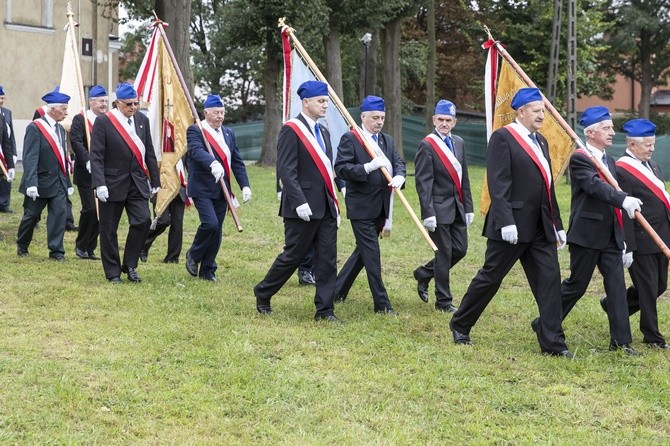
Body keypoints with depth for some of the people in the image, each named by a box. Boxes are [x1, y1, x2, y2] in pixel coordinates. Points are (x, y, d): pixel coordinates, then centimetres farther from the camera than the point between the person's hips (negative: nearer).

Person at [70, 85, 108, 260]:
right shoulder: (80, 120, -4)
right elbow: (76, 141, -16)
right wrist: (88, 162, -29)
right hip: (86, 174, -5)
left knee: (100, 211, 4)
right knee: (90, 209, -11)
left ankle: (90, 249, 14)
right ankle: (80, 245, 7)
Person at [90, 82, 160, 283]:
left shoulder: (142, 120, 8)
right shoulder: (103, 121, -7)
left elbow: (149, 153, 14)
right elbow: (96, 156, -11)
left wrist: (155, 180, 13)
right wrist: (99, 184, -19)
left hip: (137, 183, 4)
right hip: (113, 184, -4)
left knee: (143, 221, -10)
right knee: (109, 229, 4)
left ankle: (130, 264, 7)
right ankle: (113, 272, 15)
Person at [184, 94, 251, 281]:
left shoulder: (229, 133, 14)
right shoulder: (195, 131, -7)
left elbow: (237, 162, 13)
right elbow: (197, 151, -27)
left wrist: (245, 185, 1)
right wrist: (213, 164, -46)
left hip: (221, 190, 6)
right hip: (202, 189, -6)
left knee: (217, 231, 6)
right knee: (210, 223, -20)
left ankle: (207, 270, 17)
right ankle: (193, 255, 6)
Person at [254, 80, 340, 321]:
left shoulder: (323, 132, 16)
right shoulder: (291, 130, -10)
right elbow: (286, 170, -16)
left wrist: (335, 203, 15)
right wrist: (299, 202, -23)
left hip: (326, 208, 7)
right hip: (303, 208, -7)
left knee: (328, 260, 4)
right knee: (293, 256, 1)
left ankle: (325, 310, 8)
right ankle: (263, 294, 21)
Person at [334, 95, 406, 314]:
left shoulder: (387, 140, 14)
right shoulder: (350, 139, -7)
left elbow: (398, 162, 7)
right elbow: (340, 168, -15)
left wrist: (399, 176, -16)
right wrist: (368, 167, -26)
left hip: (380, 206, 7)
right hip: (361, 206, -7)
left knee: (364, 250, 15)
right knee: (372, 253, -6)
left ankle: (338, 290, 29)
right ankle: (381, 303, -4)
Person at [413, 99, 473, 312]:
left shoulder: (459, 143, 11)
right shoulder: (427, 145, -10)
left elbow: (464, 177, 15)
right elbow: (423, 182, -14)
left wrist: (468, 207, 12)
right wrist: (428, 213, -19)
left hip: (457, 207, 7)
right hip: (439, 207, -7)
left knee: (460, 249, 9)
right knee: (444, 253, -2)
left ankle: (424, 273, 30)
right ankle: (443, 301, 10)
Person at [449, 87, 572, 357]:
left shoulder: (540, 141, 17)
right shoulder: (503, 138, -8)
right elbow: (498, 183, -16)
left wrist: (557, 224, 17)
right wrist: (506, 221, -23)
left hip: (541, 228, 7)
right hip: (512, 226, -7)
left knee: (550, 280, 0)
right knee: (490, 277, 4)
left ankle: (552, 342, 2)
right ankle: (460, 325, 21)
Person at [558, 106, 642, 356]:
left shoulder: (609, 161, 16)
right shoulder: (579, 159, -10)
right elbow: (596, 186, -28)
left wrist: (622, 239, 18)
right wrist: (624, 199, -43)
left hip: (610, 236, 7)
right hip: (587, 235, -7)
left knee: (617, 285, 0)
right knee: (576, 285, 1)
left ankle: (621, 340, 0)